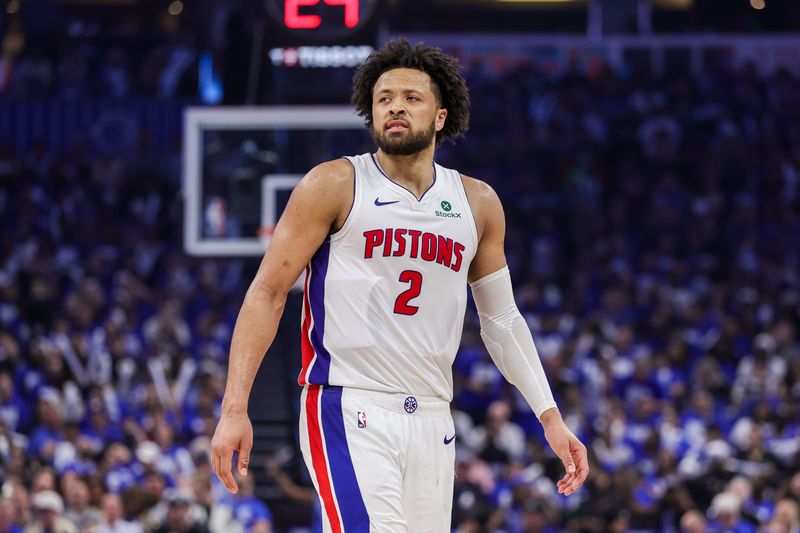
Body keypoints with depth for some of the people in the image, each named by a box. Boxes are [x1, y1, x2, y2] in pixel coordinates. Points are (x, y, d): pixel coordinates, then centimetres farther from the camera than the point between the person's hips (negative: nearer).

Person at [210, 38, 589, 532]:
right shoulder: (334, 186, -1)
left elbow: (501, 320, 21)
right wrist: (235, 408, -11)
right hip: (348, 411, -5)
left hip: (431, 420, 5)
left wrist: (550, 417, 14)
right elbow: (268, 292, -3)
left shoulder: (477, 204, 12)